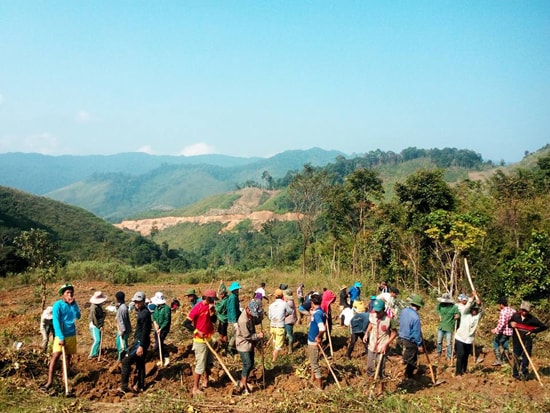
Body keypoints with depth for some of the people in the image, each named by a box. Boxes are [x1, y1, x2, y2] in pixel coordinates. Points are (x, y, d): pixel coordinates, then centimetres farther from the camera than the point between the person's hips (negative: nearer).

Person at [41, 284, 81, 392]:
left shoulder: (73, 304, 4)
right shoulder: (57, 305, -10)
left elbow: (78, 316, -9)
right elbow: (56, 322, -15)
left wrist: (73, 304, -19)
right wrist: (61, 337, -21)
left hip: (72, 334, 5)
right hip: (61, 335, -5)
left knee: (68, 357, 11)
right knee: (56, 356, -13)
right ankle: (49, 382, -14)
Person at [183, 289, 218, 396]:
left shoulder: (210, 307, 5)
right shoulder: (198, 308, -19)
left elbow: (214, 320, 1)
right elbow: (186, 323, -19)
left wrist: (212, 311, -13)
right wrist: (197, 332, -22)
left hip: (208, 339, 8)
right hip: (200, 340, -8)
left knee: (209, 362, 20)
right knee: (200, 365, -5)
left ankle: (206, 381, 39)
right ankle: (195, 388, 3)